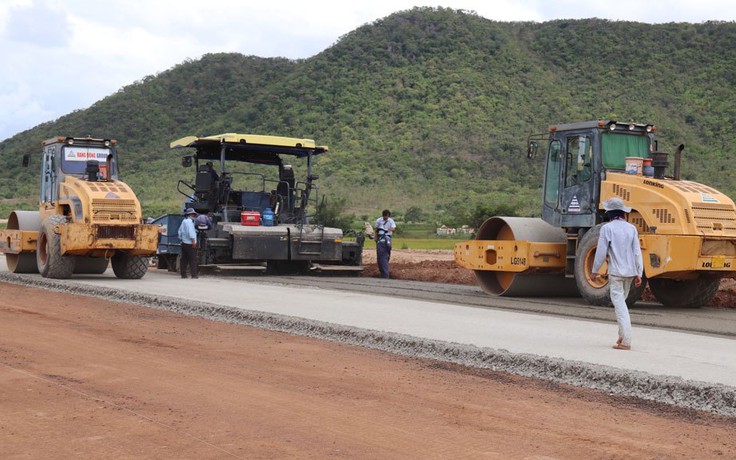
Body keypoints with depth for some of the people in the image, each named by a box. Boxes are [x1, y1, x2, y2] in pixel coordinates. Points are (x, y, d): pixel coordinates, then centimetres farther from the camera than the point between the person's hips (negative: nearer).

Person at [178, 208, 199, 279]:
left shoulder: (183, 221, 18)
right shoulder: (189, 221, -11)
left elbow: (180, 231, 21)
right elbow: (190, 232, -20)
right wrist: (193, 241, -20)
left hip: (184, 243, 9)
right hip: (190, 244, -9)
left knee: (184, 260, 9)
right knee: (193, 260, -8)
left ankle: (183, 274, 9)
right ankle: (194, 274, -12)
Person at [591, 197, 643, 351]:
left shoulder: (607, 228, -8)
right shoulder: (631, 228, 6)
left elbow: (601, 252, -9)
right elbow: (637, 253, 4)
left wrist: (594, 271, 2)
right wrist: (639, 274, 7)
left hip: (615, 272, -5)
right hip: (630, 271, 5)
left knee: (620, 304, -5)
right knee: (622, 301, 21)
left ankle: (626, 342, -12)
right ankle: (622, 336, 23)